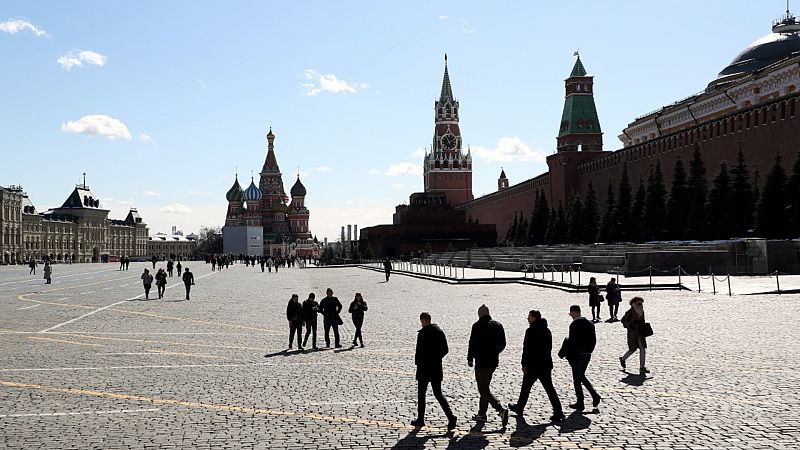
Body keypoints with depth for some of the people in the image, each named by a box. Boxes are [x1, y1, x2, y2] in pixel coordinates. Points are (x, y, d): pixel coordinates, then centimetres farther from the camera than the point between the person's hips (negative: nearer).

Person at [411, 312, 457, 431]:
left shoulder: (422, 333, -16)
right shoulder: (440, 331, 5)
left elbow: (420, 351, -18)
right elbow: (445, 349, 8)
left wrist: (417, 361, 0)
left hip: (424, 368, -6)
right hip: (437, 368, 6)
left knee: (421, 394, 10)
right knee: (438, 393, 10)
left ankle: (420, 419, 18)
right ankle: (450, 416, -5)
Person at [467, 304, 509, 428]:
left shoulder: (477, 326, -12)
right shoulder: (498, 325, 7)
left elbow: (473, 344, -13)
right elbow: (503, 343, 11)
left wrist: (470, 359, 0)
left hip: (482, 362, -7)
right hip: (494, 361, 7)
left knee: (483, 389, -4)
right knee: (485, 387, 19)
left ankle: (501, 409, -21)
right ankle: (482, 414, 24)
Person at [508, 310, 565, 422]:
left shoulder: (531, 331, -15)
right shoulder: (547, 331, 9)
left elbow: (527, 349, -16)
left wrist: (524, 364, -12)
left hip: (533, 366, -6)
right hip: (546, 364, 6)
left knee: (526, 387, 11)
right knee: (549, 388, 4)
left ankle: (519, 408, 26)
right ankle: (558, 412, -4)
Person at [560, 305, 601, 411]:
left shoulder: (574, 324, -17)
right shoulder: (590, 324, 8)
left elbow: (571, 341, -19)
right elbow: (594, 340, 10)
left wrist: (562, 353, -9)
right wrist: (589, 350, 18)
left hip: (577, 355, -8)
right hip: (587, 354, 8)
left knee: (577, 379, 4)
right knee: (582, 376, 22)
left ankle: (580, 403, 10)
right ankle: (595, 395, 11)